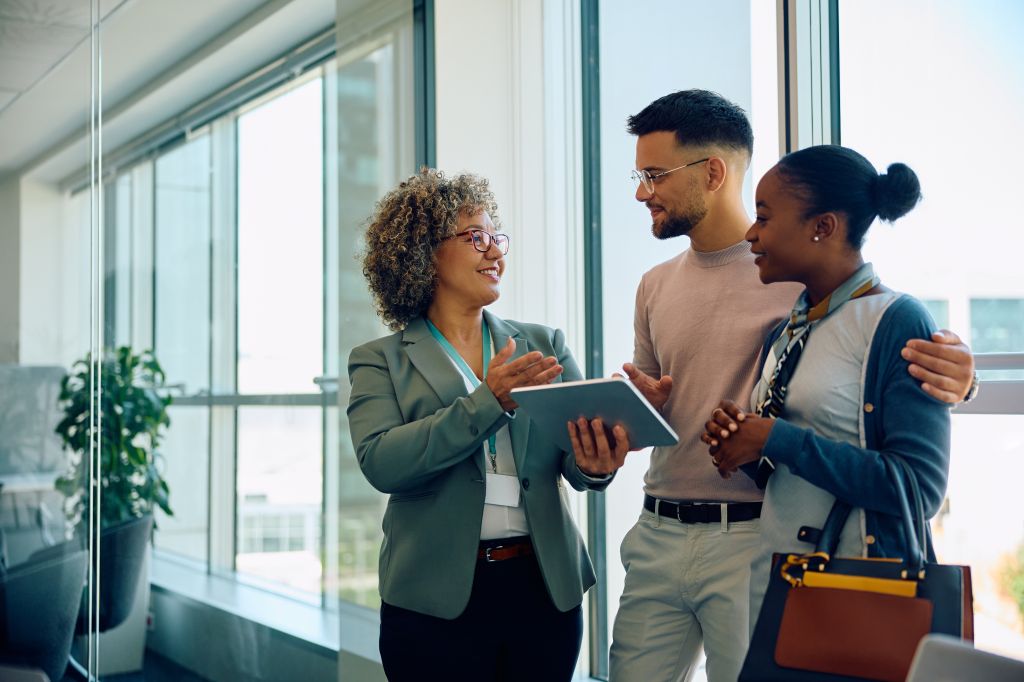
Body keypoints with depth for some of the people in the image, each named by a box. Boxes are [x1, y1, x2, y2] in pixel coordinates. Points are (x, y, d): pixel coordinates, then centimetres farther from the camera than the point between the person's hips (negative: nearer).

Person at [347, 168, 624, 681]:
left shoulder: (544, 345, 10)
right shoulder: (380, 361, 2)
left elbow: (579, 446, 2)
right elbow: (380, 461, -14)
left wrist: (594, 464, -21)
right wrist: (489, 401, -20)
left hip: (546, 587, 3)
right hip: (437, 597, -2)